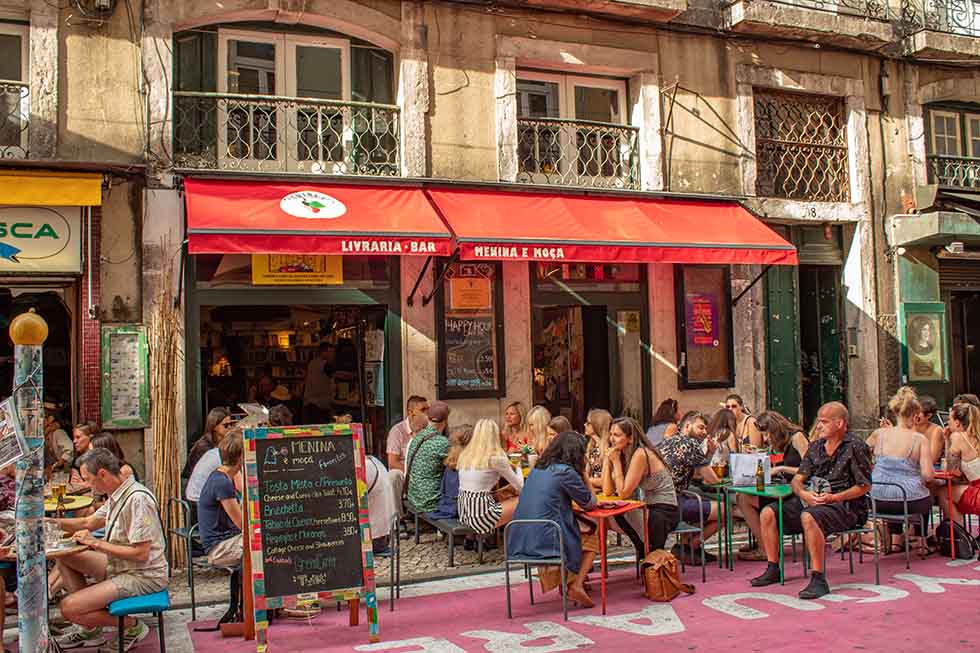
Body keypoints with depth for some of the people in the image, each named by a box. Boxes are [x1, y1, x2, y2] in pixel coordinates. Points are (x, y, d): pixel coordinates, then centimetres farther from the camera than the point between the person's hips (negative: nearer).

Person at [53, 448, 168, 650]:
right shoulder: (117, 496, 6)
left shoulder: (137, 499, -23)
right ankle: (90, 627, 17)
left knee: (69, 608, -16)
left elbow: (141, 554, -26)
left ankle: (133, 627, 1)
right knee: (65, 557, 16)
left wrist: (96, 543, -18)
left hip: (143, 576, -10)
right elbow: (88, 523, 23)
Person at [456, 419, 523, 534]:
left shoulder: (464, 454, 7)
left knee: (504, 498, 25)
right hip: (481, 517, -7)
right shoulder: (496, 457, -11)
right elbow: (519, 487, 0)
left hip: (464, 514, 7)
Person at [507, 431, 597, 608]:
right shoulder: (566, 472, -10)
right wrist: (583, 474, 8)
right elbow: (589, 504, 0)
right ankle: (577, 585, 8)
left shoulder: (537, 469, 12)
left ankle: (567, 583, 27)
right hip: (546, 543, -7)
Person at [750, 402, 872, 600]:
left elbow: (864, 486, -8)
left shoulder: (855, 447, -5)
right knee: (768, 513, -7)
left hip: (845, 505, -7)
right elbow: (797, 479, 13)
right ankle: (773, 569, 2)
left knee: (808, 517, -38)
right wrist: (803, 493, -10)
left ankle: (819, 580, -32)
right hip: (813, 501, 7)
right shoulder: (816, 447, 15)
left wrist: (833, 498, -18)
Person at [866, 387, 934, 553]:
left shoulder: (879, 434, -1)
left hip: (878, 502, 2)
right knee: (927, 497, 34)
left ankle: (895, 540, 38)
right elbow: (928, 476, -13)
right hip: (909, 502, -2)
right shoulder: (920, 439, -9)